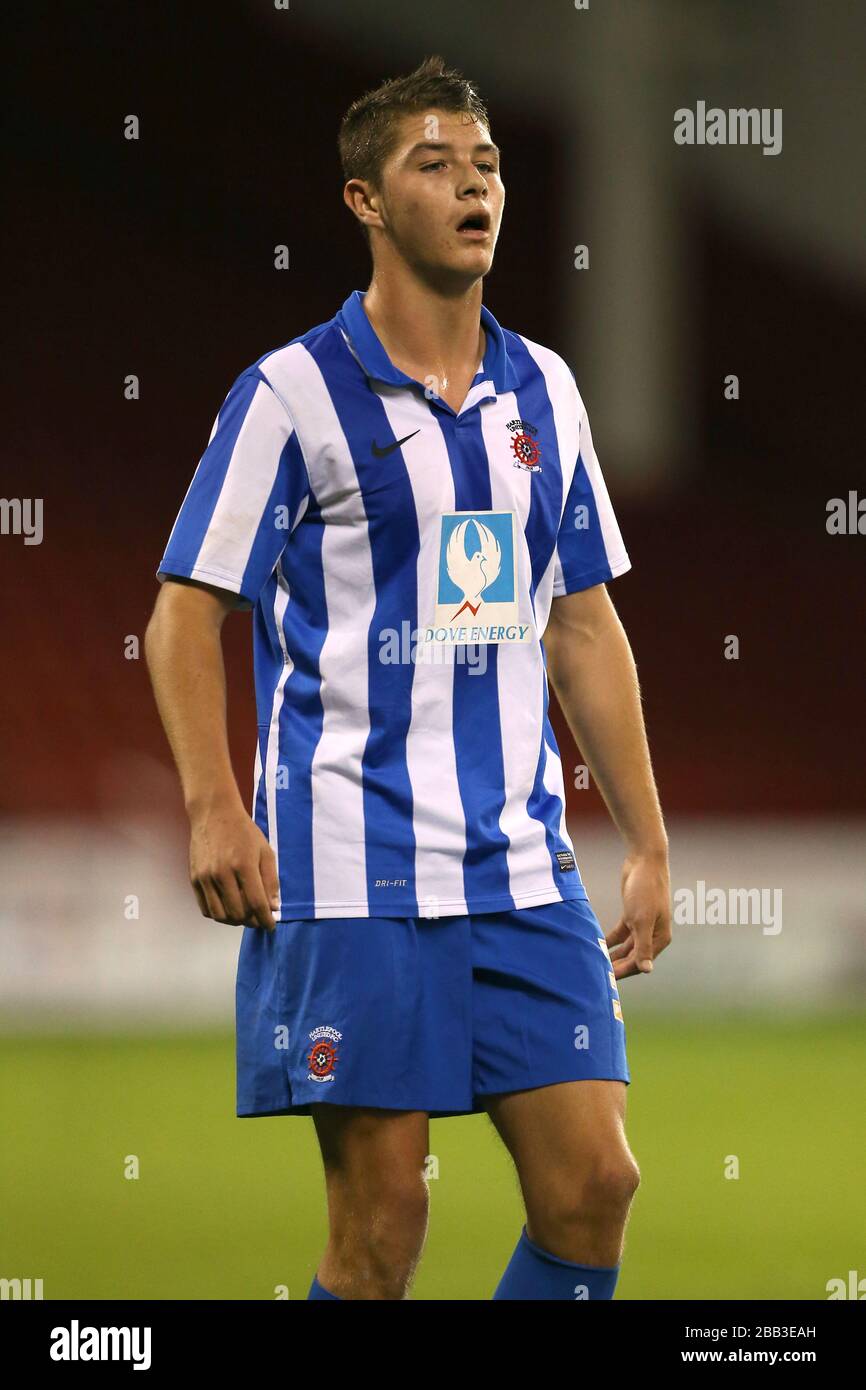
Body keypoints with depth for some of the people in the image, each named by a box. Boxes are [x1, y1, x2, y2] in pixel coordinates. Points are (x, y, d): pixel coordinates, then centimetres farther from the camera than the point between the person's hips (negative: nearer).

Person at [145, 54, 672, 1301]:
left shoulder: (541, 391, 12)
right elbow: (187, 612, -4)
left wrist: (647, 842, 14)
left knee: (593, 1184, -2)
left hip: (522, 866, 5)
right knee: (381, 1225, -5)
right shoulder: (293, 393, -3)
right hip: (352, 870, -5)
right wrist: (214, 810, -17)